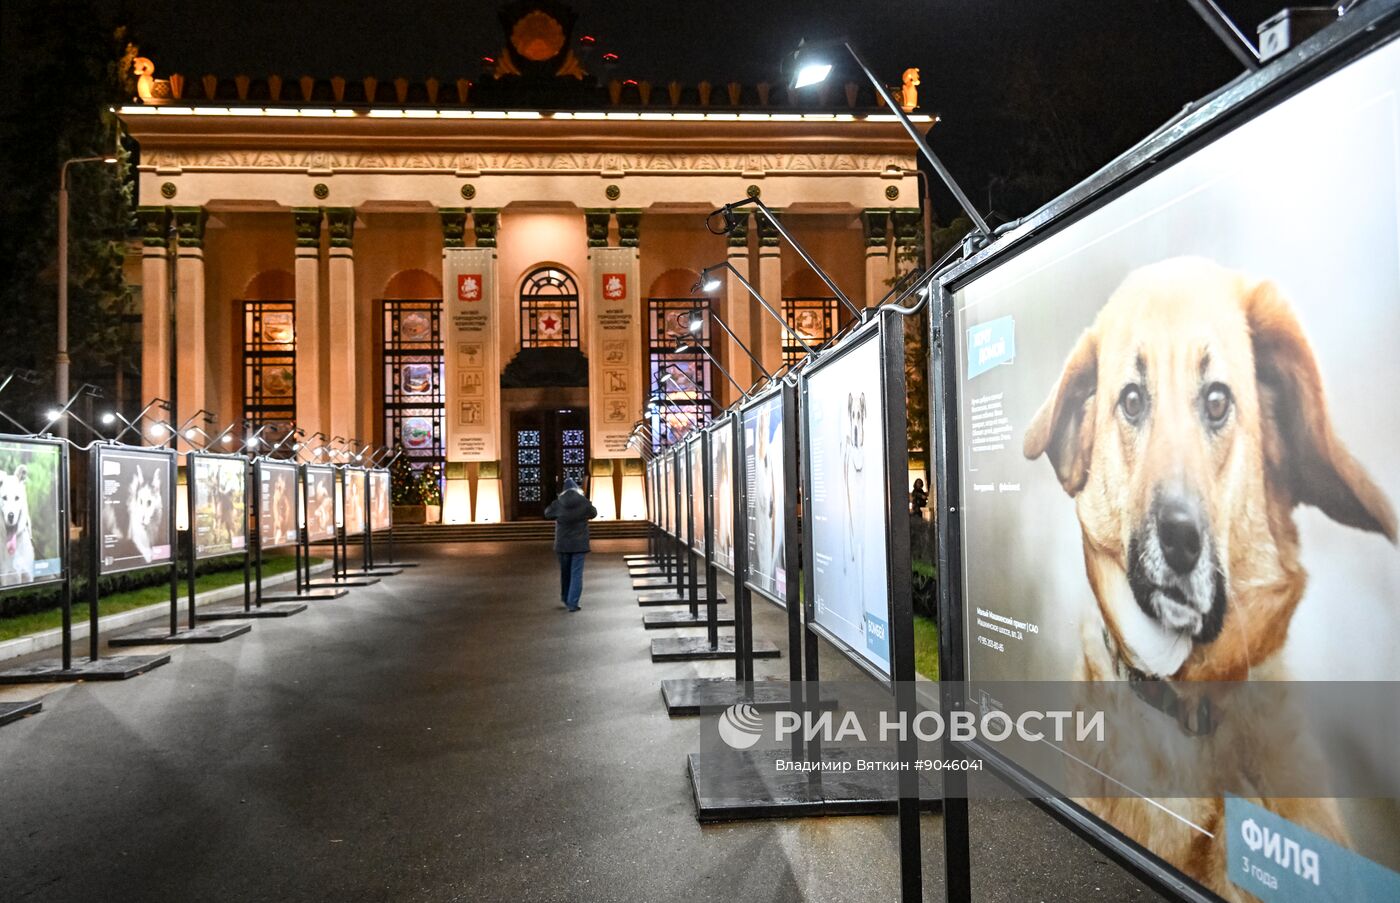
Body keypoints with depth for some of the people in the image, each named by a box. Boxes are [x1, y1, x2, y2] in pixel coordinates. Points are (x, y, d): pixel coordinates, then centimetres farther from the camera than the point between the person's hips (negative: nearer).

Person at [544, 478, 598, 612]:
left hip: (562, 544, 2)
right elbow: (593, 513, 12)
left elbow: (547, 513, 12)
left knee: (565, 572, 18)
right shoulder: (584, 502, -8)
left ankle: (565, 598, 33)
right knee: (576, 574, 1)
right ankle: (572, 603, -6)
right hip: (579, 544, -2)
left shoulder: (557, 504, -7)